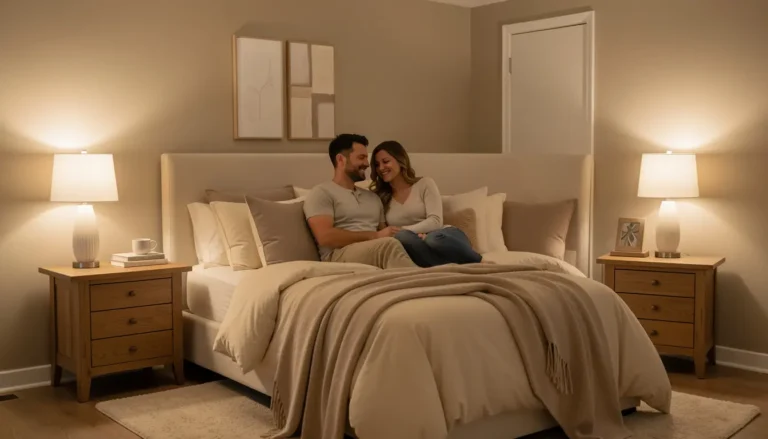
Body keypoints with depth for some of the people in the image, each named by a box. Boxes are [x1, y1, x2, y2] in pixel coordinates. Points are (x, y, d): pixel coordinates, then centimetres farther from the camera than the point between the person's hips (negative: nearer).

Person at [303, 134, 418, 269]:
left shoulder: (372, 197, 28)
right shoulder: (321, 193, 5)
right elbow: (325, 237, -10)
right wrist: (375, 236, -11)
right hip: (339, 257, -6)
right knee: (389, 244, -37)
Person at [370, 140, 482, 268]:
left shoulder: (425, 183, 8)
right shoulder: (380, 197, 15)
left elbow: (435, 221, -6)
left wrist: (402, 230, -17)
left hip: (445, 237, -2)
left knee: (433, 239, -40)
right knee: (400, 238, -36)